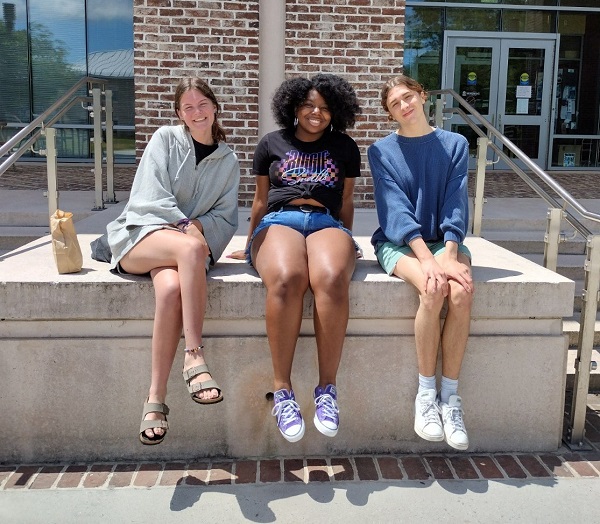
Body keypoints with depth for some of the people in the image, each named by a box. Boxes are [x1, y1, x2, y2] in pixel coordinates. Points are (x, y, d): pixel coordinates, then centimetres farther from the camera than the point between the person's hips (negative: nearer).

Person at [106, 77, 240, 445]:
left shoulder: (228, 161, 16)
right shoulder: (166, 139, 9)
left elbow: (227, 218, 11)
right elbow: (151, 197, -2)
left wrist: (197, 228, -8)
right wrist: (186, 226, -14)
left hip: (187, 247, 2)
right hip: (141, 235, -2)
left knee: (171, 287, -36)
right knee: (189, 247, -38)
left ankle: (156, 400, -33)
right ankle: (195, 357, -39)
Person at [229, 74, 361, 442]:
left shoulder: (345, 147, 22)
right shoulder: (272, 144, 20)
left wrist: (346, 243, 17)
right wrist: (250, 246, 25)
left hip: (327, 223, 1)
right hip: (279, 222, 0)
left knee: (332, 279, -38)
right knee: (286, 280, -38)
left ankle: (327, 388, -31)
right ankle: (282, 389, -32)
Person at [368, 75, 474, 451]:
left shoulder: (454, 145, 8)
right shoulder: (382, 151, 3)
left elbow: (456, 202, -3)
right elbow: (396, 207, -10)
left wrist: (449, 253, -20)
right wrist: (426, 257, -24)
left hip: (444, 240, 2)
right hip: (398, 242, -2)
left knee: (462, 292, -30)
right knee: (434, 289, -33)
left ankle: (450, 395, -17)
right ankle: (426, 394, -19)